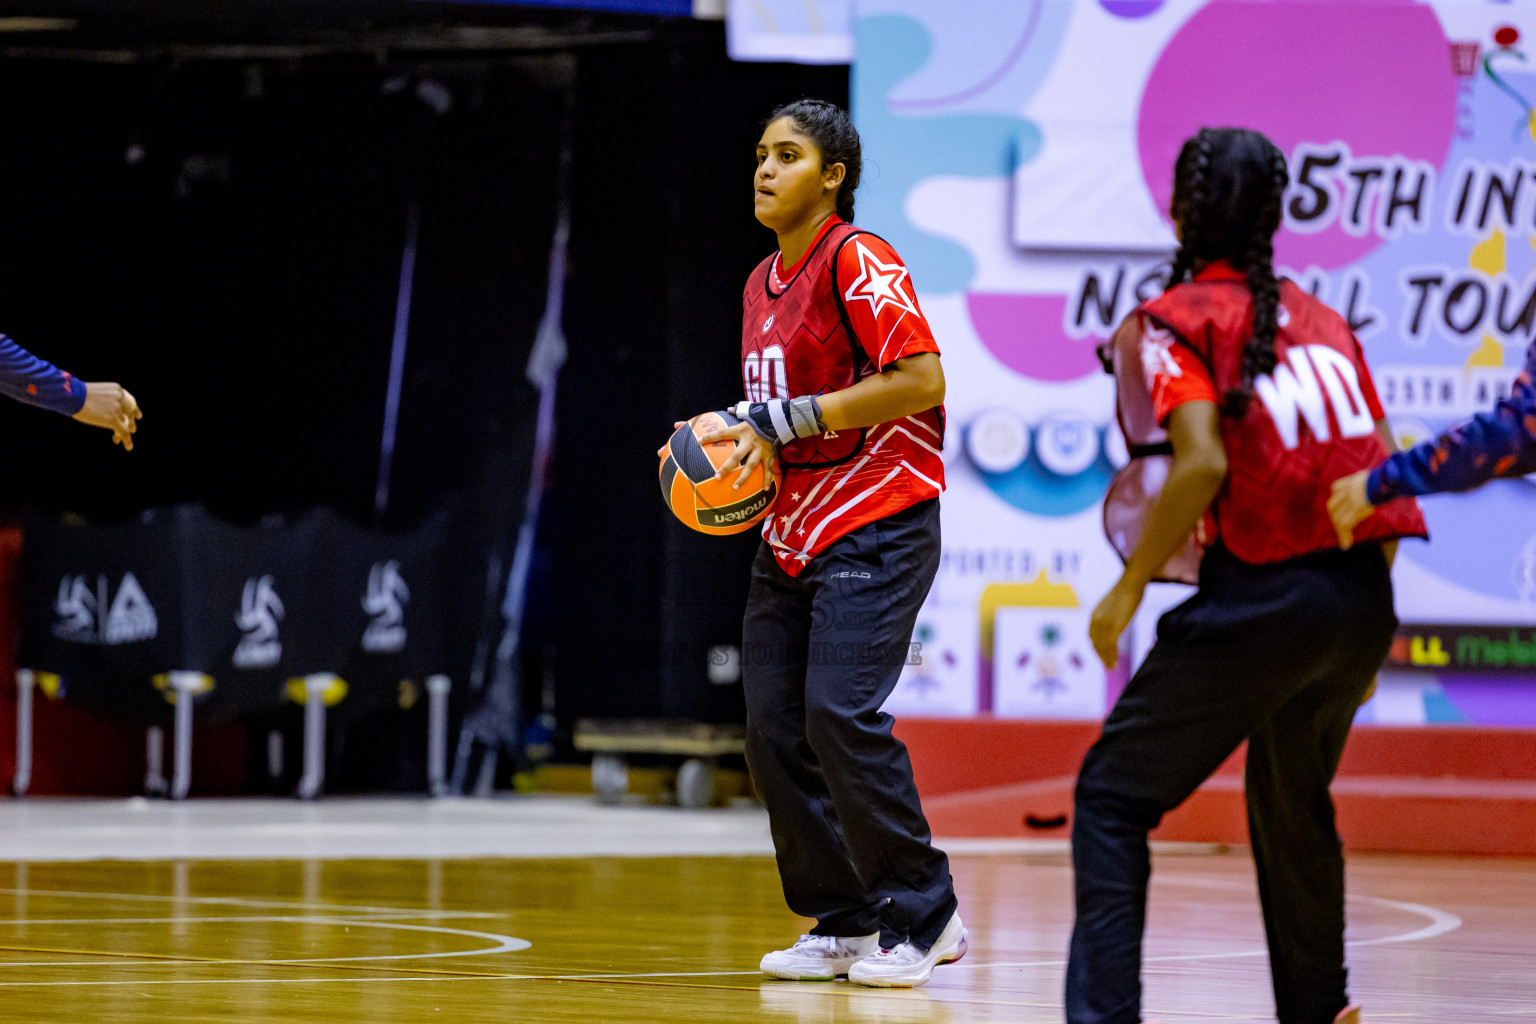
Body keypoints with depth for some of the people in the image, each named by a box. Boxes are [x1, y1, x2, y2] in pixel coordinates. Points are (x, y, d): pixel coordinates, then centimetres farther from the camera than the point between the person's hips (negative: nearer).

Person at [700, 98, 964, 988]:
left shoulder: (857, 260, -11)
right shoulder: (763, 282, 16)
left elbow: (922, 379, -19)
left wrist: (787, 421, -20)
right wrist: (731, 433, 7)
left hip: (876, 527, -9)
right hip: (792, 534, 9)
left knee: (841, 714, -18)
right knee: (774, 730, 1)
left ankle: (923, 916, -6)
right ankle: (845, 923, 11)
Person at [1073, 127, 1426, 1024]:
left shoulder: (1177, 318, -1)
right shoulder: (1321, 318, 16)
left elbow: (1201, 464, -16)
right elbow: (1388, 470, 14)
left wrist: (1128, 590, -7)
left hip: (1261, 596, -6)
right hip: (1363, 598, 6)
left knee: (1113, 795, 2)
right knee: (1294, 806, 27)